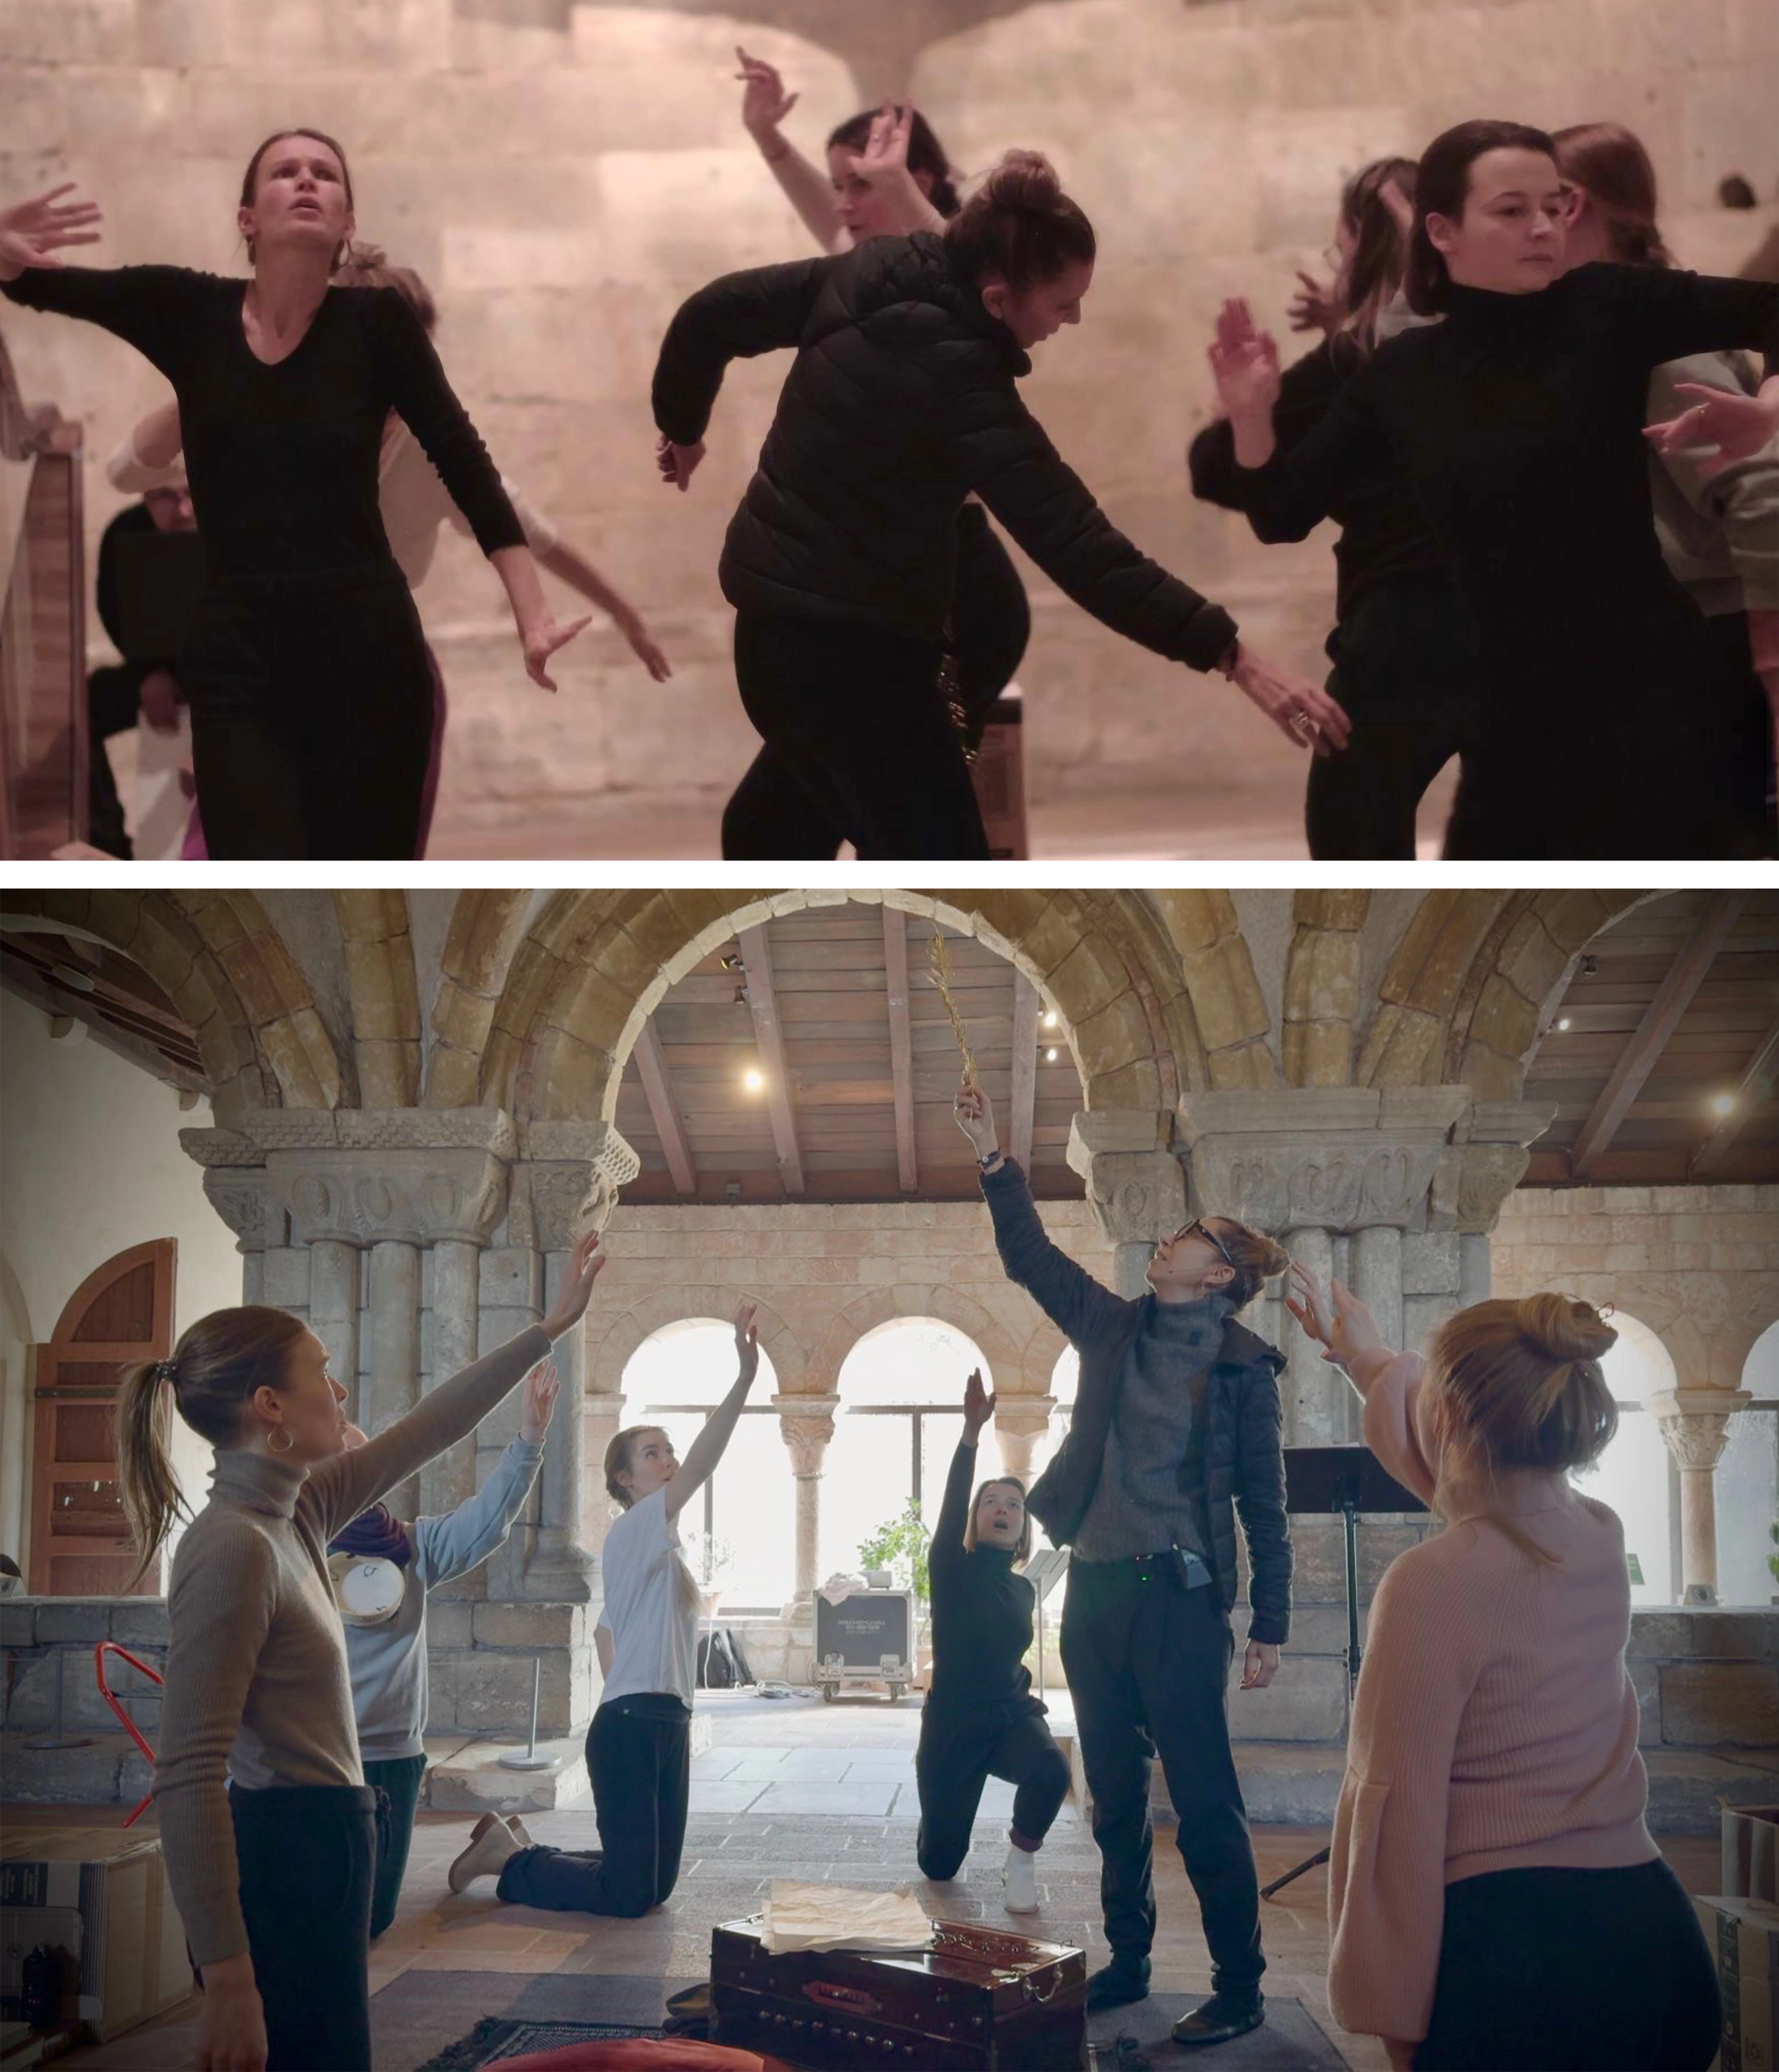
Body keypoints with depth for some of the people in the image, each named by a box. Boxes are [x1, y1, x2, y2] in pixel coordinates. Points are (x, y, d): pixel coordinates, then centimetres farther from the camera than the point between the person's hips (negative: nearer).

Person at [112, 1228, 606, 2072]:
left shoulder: (293, 1517, 8)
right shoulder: (233, 1547, -19)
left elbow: (427, 1430, 20)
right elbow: (187, 1780, -24)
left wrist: (551, 1325, 23)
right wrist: (227, 1982, -28)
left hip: (323, 1856, 9)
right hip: (282, 1868, -9)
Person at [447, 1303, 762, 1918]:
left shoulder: (657, 1547, 21)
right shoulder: (635, 1530, -9)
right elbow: (698, 1470, -26)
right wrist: (745, 1379, -37)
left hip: (663, 1725, 10)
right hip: (632, 1728, -10)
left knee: (655, 1884, 13)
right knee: (629, 1894, -10)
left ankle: (515, 1848, 26)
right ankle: (508, 1859, 11)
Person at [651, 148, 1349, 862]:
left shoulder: (869, 275, -1)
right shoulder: (955, 381, -25)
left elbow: (714, 312, 12)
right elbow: (1079, 547, -30)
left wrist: (683, 426, 30)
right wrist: (1234, 657, -31)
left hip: (779, 630, 9)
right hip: (849, 649, -9)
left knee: (896, 848, 19)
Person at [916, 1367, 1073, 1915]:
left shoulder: (1022, 1589, 5)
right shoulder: (951, 1569, -9)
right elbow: (951, 1504, -26)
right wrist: (971, 1431, -39)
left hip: (1011, 1715, 3)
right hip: (953, 1722, -3)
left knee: (1052, 1772, -33)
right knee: (939, 1865, 3)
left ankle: (1021, 1861, -5)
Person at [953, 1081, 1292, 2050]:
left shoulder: (1242, 1364, -3)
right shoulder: (1113, 1326, 10)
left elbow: (1263, 1501, -2)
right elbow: (1030, 1257, 12)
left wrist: (1269, 1624, -5)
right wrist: (994, 1161, 3)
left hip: (1180, 1597, -5)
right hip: (1094, 1590, 6)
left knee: (1205, 1804, -5)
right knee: (1114, 1797, 14)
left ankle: (1239, 1990, 4)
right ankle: (1127, 1961, 25)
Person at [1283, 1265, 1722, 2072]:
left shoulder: (1435, 1582, -19)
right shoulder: (1601, 1539, 4)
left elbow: (1397, 1802, -16)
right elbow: (1486, 1468, 26)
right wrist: (1369, 1360, 40)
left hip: (1509, 1948, -7)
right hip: (1649, 1924, 7)